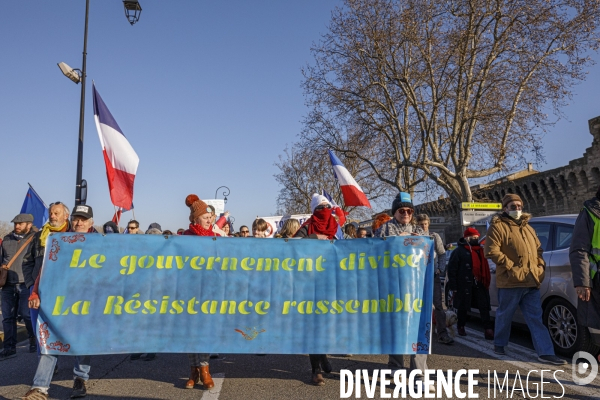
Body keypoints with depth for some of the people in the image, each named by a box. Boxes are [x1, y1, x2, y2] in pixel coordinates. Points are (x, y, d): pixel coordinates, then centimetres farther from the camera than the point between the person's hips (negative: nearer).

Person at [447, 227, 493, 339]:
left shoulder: (480, 250, 15)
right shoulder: (459, 251, -7)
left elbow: (484, 267, 22)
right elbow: (452, 269, -10)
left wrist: (486, 281, 13)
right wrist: (453, 286, -13)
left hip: (479, 284, 6)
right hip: (465, 284, -5)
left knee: (484, 306, -1)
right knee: (463, 307, 7)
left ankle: (488, 329, -1)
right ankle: (460, 327, 24)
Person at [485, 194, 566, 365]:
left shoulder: (527, 227, 21)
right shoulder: (498, 226, -3)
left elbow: (538, 249, 25)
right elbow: (492, 251, -13)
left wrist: (541, 267, 9)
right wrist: (510, 267, -16)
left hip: (532, 281, 6)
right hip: (510, 281, -6)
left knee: (536, 318, 4)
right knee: (505, 315, 7)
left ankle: (545, 353, 5)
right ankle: (499, 344, 24)